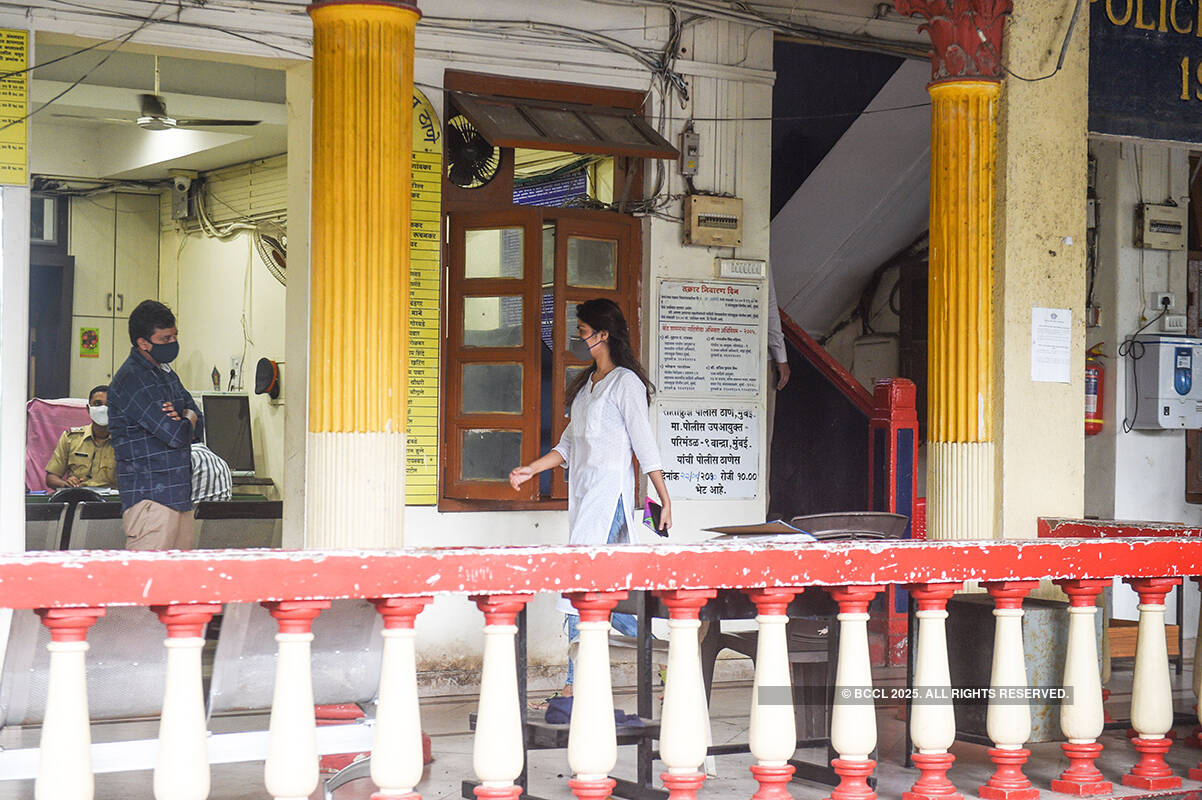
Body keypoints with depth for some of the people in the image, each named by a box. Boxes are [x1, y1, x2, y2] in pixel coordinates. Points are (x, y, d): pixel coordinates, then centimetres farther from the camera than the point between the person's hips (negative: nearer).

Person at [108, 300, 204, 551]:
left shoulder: (165, 372, 18)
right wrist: (187, 420, 5)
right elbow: (177, 435, -18)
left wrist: (184, 416, -7)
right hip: (150, 495, -9)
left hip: (179, 493, 9)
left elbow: (198, 424, 16)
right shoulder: (130, 380, -12)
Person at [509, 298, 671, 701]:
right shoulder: (585, 384, 19)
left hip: (609, 490, -9)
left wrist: (665, 499, -8)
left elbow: (645, 444, -9)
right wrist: (531, 469, 14)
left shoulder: (625, 382, -7)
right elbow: (569, 444, 23)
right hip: (583, 490, 9)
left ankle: (578, 682, -14)